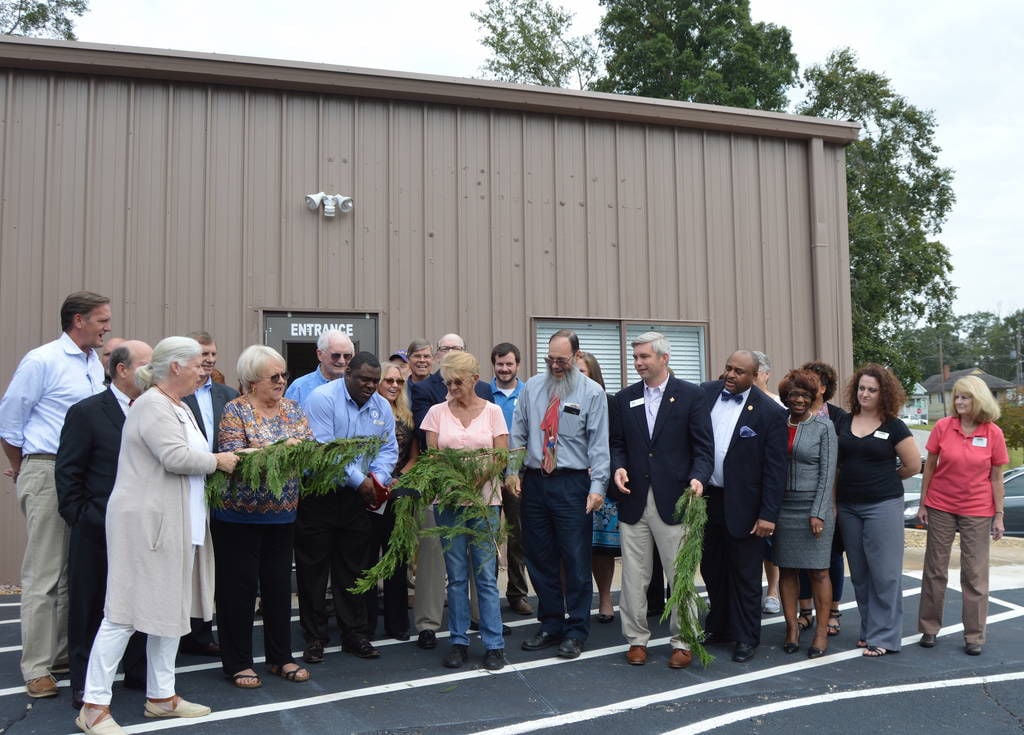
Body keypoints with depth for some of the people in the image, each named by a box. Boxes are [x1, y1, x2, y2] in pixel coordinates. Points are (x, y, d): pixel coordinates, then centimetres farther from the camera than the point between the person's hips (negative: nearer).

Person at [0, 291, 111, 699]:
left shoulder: (95, 363, 11)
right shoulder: (42, 361, -8)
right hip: (49, 472, -7)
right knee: (44, 574, -1)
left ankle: (64, 653, 23)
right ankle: (36, 666, 8)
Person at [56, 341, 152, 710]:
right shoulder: (86, 412, -7)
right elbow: (67, 473, -6)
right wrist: (79, 519, -9)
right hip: (98, 532, -4)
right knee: (89, 607, 9)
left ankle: (138, 671, 29)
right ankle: (84, 685, 22)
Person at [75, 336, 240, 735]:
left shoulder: (179, 409, 17)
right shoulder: (152, 406, -14)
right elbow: (175, 457, -24)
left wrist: (226, 460, 5)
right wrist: (218, 460, -10)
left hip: (175, 523, 10)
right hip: (146, 521, -10)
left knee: (171, 608, 13)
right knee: (126, 611, -3)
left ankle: (161, 695, 23)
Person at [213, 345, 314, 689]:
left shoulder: (293, 410, 7)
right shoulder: (235, 411, -9)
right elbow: (231, 456, -20)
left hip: (282, 514, 5)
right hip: (239, 515, -5)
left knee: (279, 583, 12)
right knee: (239, 586, 5)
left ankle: (281, 657, 24)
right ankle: (238, 662, 18)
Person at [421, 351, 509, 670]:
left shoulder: (492, 411, 2)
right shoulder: (437, 412, 6)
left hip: (484, 498, -1)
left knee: (486, 575, 0)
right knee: (456, 576, 8)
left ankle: (494, 644, 10)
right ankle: (458, 641, 19)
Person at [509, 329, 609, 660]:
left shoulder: (592, 393, -3)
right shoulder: (532, 387, 8)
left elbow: (599, 444, -6)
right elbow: (517, 433, 11)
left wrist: (597, 486, -14)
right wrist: (512, 471, 2)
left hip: (572, 484, -4)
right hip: (534, 482, 4)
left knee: (576, 561, 2)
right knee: (540, 559, 12)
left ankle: (575, 632, 16)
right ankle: (551, 626, 26)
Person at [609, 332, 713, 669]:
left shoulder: (690, 396, 0)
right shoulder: (623, 399, 10)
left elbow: (703, 447, -2)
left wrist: (697, 478, -18)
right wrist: (618, 468, -6)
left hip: (674, 500, -3)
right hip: (634, 500, 3)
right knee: (634, 576, 8)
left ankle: (682, 642, 18)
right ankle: (637, 639, 22)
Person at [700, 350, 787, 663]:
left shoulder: (770, 413, -10)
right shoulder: (706, 393, 0)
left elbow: (775, 468, -10)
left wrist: (768, 515, -12)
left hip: (742, 505, -4)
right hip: (707, 497, 5)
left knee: (745, 575, 7)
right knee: (712, 569, 17)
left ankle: (745, 637, 22)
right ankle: (718, 627, 34)